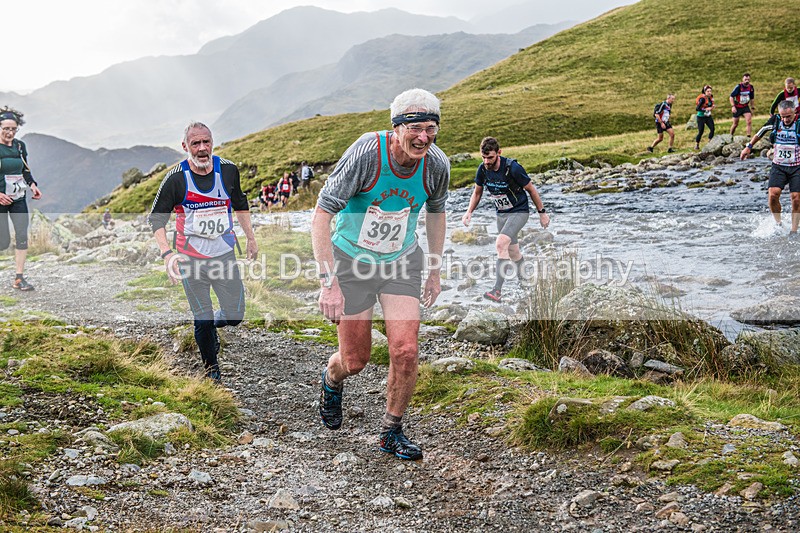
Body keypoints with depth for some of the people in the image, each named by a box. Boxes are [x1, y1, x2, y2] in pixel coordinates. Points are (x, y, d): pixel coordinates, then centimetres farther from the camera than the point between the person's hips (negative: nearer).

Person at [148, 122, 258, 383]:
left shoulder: (229, 170, -4)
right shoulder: (175, 179, -13)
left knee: (235, 316, 5)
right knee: (202, 320, 5)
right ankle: (212, 371, 26)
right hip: (191, 259, -2)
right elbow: (156, 217, -5)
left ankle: (213, 324, 40)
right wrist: (167, 253, -18)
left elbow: (240, 203, 14)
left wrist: (251, 238, 16)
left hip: (224, 254, 3)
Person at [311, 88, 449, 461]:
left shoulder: (437, 165, -13)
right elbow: (321, 216, -25)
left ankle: (391, 433, 14)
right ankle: (332, 381, 45)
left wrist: (435, 271, 11)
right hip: (353, 259, -3)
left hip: (402, 261, 3)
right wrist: (329, 284, -29)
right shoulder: (366, 153, -27)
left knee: (406, 351, -10)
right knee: (355, 360, 5)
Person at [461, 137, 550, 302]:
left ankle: (497, 290, -25)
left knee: (501, 244, -25)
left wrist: (542, 213, -3)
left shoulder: (512, 168, -24)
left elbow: (531, 189, -11)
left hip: (519, 212, -6)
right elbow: (477, 192, 10)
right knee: (512, 253, 13)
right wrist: (469, 212, -2)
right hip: (501, 214, 6)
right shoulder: (482, 169, -8)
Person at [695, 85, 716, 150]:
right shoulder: (703, 99, -21)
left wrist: (712, 107, -2)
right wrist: (706, 109, -29)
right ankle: (696, 145, 9)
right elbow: (697, 108, -25)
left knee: (712, 129, -8)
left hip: (708, 116, 6)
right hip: (701, 117, -6)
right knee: (701, 131, -5)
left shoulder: (711, 97, 1)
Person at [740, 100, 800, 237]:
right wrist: (749, 146, 20)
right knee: (773, 194, -16)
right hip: (778, 166, 2)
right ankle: (778, 224, 3)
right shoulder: (774, 122, -2)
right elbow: (760, 133, 16)